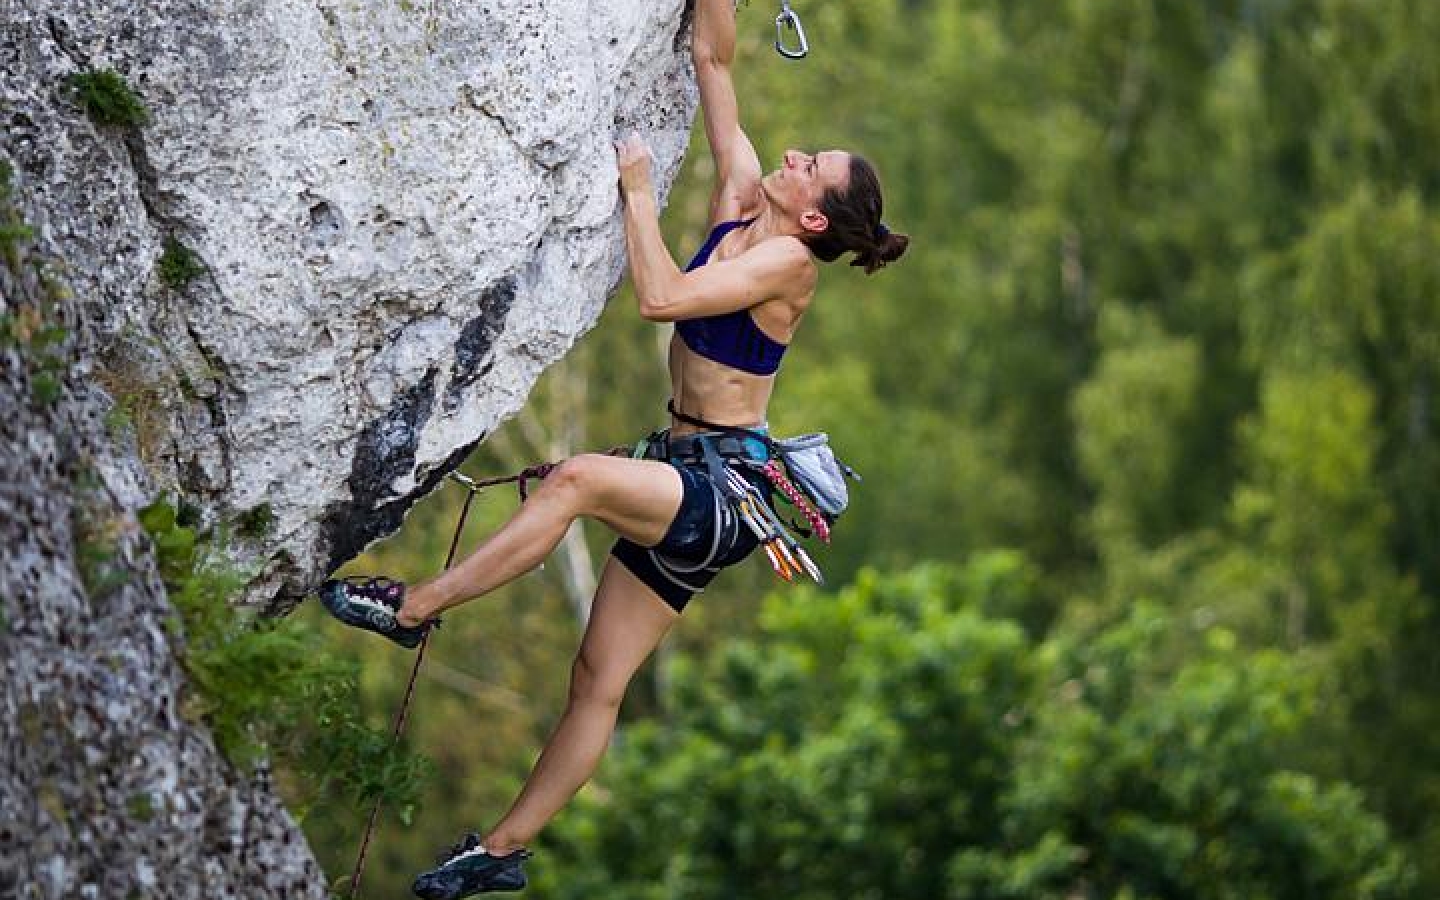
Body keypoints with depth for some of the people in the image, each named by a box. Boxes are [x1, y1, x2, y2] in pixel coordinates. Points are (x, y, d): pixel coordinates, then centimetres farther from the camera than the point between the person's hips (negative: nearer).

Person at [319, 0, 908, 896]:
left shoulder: (788, 263, -14)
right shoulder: (741, 201, 7)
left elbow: (662, 297, -26)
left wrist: (639, 189, -18)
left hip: (727, 493, -8)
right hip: (687, 487, 8)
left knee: (577, 478, -32)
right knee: (600, 681, 7)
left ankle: (414, 609, -23)